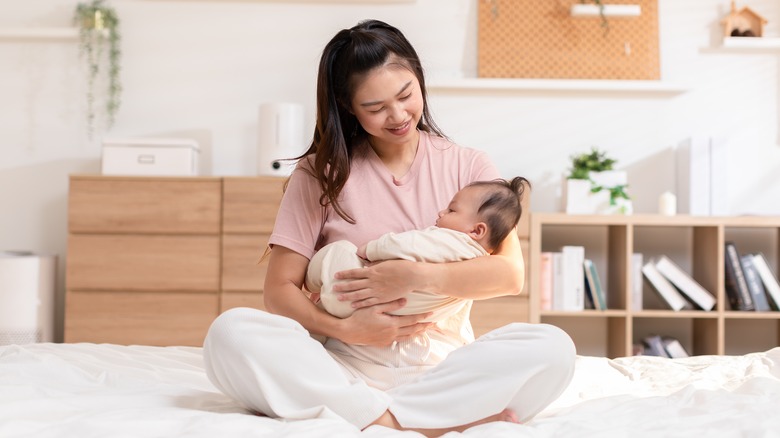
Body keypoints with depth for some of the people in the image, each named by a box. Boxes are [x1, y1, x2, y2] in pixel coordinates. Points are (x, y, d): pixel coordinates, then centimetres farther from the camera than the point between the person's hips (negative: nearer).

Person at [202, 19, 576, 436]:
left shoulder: (467, 166, 8)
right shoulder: (321, 172, 6)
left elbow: (510, 273, -5)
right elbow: (279, 289, 0)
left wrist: (417, 276, -17)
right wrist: (344, 329, -17)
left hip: (442, 366, 0)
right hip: (347, 369, 0)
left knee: (552, 348, -27)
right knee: (229, 332, -28)